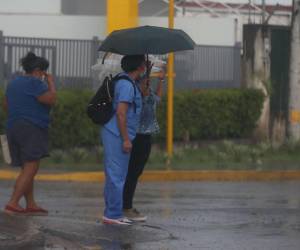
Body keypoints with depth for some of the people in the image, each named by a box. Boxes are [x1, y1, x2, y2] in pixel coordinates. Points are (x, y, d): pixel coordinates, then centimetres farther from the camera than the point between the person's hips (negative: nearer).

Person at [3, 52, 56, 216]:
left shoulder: (14, 83, 17)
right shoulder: (34, 82, -11)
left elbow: (6, 104, 25)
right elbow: (51, 99, -16)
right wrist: (51, 84, -2)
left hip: (13, 127, 10)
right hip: (32, 128, -10)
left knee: (27, 169, 13)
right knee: (30, 169, -11)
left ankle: (31, 205, 12)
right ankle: (12, 204, -18)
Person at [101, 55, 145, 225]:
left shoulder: (129, 83, 16)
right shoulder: (127, 85, -15)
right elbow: (121, 113, -21)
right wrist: (126, 139, -21)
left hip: (114, 135, 11)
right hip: (117, 136, -11)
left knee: (114, 175, 14)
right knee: (117, 176, -8)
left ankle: (111, 213, 20)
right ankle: (114, 214, -7)